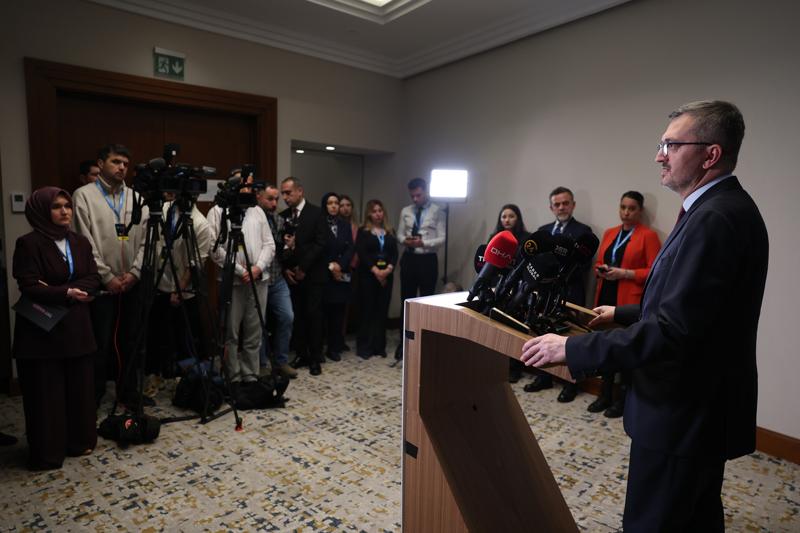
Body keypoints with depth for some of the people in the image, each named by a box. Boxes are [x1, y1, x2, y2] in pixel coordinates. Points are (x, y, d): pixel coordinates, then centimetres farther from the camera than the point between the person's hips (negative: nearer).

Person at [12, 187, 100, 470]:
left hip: (77, 327, 5)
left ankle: (80, 440, 28)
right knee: (46, 392, 4)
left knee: (80, 388, 12)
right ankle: (47, 452, 17)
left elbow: (93, 279, 1)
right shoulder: (29, 243, -9)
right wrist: (66, 293, -23)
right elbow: (29, 288, -16)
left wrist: (58, 291, -12)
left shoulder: (80, 242, 7)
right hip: (41, 330, -5)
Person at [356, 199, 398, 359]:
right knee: (367, 310, -3)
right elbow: (362, 253, -8)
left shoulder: (390, 232, 14)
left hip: (386, 275, 4)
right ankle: (364, 347, 4)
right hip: (368, 275, -3)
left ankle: (379, 346, 11)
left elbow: (394, 253, 5)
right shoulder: (363, 231, 2)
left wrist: (389, 268, -13)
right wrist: (375, 270, -17)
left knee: (382, 310, 4)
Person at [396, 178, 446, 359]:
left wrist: (423, 243, -21)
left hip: (427, 259, -3)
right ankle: (404, 342, 22)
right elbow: (399, 234, 10)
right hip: (408, 258, 4)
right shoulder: (405, 211, 8)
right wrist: (405, 240, -12)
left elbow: (442, 238, -9)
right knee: (406, 301, 10)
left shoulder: (437, 211, -5)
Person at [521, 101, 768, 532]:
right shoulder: (721, 208, 9)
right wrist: (623, 313, 20)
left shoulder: (716, 218, -24)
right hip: (702, 406, 10)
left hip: (684, 414, -10)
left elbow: (673, 330, -30)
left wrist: (572, 348, -25)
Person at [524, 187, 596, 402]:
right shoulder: (543, 230, 14)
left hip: (569, 293, -5)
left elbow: (584, 265, -11)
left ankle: (571, 383, 15)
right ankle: (544, 377, 25)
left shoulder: (583, 231, -3)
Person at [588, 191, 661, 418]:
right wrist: (601, 270, 0)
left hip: (630, 301, -5)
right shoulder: (609, 233, 16)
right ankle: (605, 395, 16)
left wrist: (624, 273, -15)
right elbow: (598, 263, 22)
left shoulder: (648, 235, -1)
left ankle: (623, 399, 9)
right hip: (606, 297, 5)